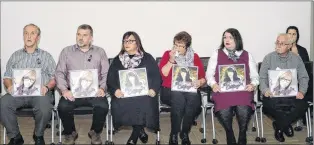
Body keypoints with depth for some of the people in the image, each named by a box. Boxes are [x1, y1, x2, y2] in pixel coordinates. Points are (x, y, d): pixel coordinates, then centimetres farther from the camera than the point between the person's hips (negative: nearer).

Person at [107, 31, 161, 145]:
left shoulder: (148, 58, 14)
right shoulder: (117, 60, 18)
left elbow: (157, 77, 8)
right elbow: (110, 79, 10)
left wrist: (154, 89, -12)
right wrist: (115, 90, -11)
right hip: (124, 94, 2)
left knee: (146, 104, -34)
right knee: (117, 105, -30)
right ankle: (140, 131, -9)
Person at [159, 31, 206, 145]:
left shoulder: (194, 57, 10)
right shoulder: (168, 54, 6)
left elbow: (203, 78, 5)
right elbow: (163, 74, -7)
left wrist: (199, 82, -17)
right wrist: (171, 60, -14)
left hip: (189, 89, 2)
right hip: (170, 89, -1)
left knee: (194, 98, -33)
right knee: (178, 98, -36)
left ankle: (185, 133, -14)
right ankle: (174, 135, -20)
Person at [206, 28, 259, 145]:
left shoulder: (247, 55, 15)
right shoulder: (217, 53, 13)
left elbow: (254, 75, 14)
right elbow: (209, 73, 10)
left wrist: (253, 85, -7)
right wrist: (213, 84, -10)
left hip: (242, 90, 1)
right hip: (222, 90, 0)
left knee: (244, 111, -30)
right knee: (224, 112, -30)